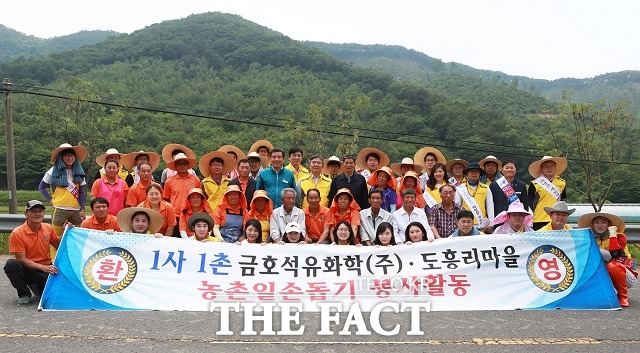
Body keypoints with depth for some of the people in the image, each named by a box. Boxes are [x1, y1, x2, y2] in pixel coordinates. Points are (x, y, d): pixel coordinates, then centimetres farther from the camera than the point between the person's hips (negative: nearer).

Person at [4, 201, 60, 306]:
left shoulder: (48, 228, 0)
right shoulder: (17, 233, -14)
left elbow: (58, 245, 15)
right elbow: (21, 259, -15)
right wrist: (43, 267, -24)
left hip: (46, 268, 3)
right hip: (27, 269, -3)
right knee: (11, 264, -34)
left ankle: (38, 287, 14)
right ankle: (24, 295, -12)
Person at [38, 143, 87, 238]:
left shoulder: (79, 172, 10)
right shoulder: (53, 171, 3)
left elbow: (82, 192, 10)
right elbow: (41, 187, 13)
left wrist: (82, 210, 4)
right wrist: (50, 199, 2)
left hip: (76, 211, 3)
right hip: (59, 211, -3)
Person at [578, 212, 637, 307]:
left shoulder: (619, 236, -8)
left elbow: (615, 254, -27)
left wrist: (612, 234, -23)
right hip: (604, 273, 4)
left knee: (612, 266, -36)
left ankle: (623, 296, -16)